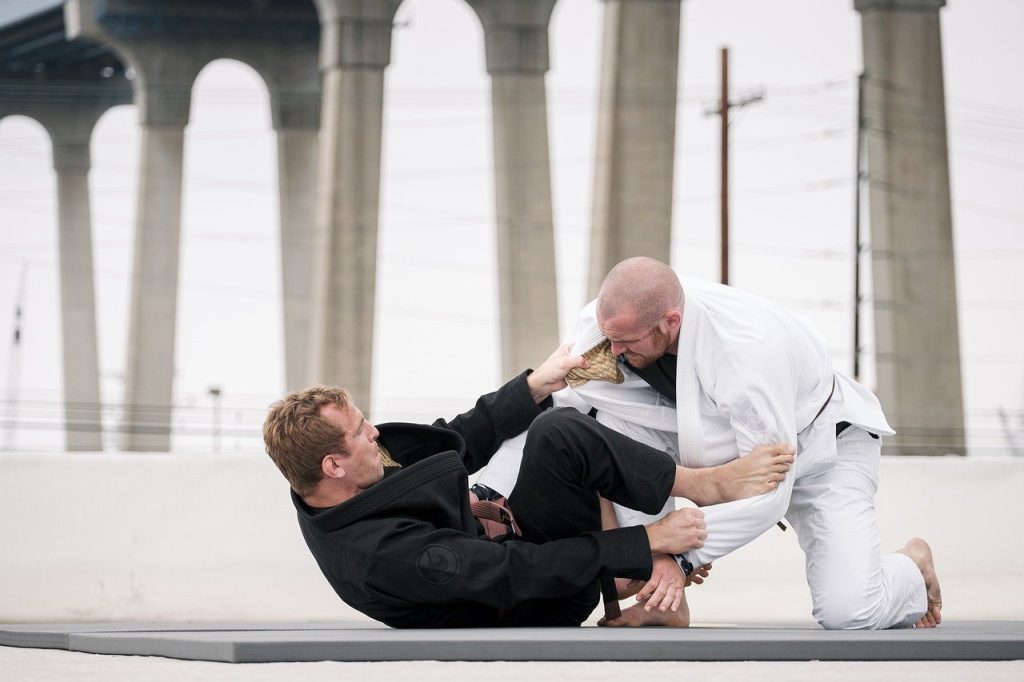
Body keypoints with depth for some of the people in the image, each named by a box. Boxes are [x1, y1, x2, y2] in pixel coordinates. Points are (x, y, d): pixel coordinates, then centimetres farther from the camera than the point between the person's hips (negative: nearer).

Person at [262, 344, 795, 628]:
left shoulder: (327, 491, -9)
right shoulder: (382, 554, -36)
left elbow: (455, 443, 4)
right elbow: (521, 574, -32)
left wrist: (536, 386, 1)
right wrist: (648, 542, -27)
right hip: (537, 608, -9)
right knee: (558, 435, -26)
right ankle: (707, 484, -8)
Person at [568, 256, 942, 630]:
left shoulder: (746, 350, -41)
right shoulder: (602, 320, -25)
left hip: (820, 441, -5)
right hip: (717, 441, 5)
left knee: (847, 611, -23)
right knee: (613, 423, -25)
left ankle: (912, 565, 15)